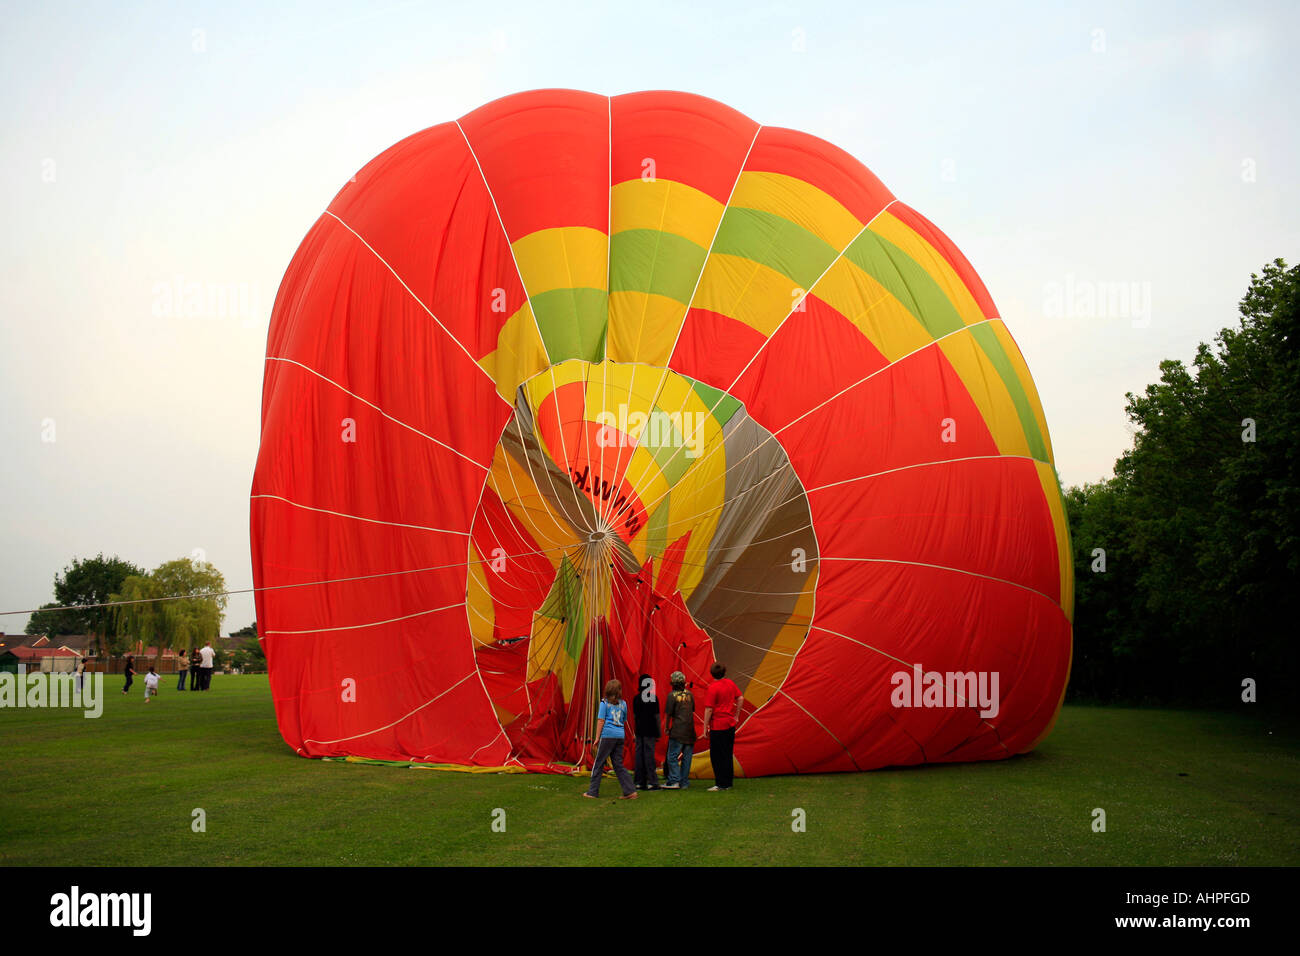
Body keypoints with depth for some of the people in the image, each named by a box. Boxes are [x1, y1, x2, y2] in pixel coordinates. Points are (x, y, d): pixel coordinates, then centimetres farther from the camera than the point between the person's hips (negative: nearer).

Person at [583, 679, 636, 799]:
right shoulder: (623, 704, 10)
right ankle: (630, 791, 0)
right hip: (620, 736, 4)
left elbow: (601, 721, -4)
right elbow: (624, 721, 15)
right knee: (618, 764, 9)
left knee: (598, 763, 6)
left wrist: (597, 738, -2)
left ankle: (593, 791, 10)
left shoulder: (605, 703, -2)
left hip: (608, 735, -4)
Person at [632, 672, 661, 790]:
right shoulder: (653, 698, -8)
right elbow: (656, 716, -8)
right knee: (649, 755, -4)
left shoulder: (636, 698, 6)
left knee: (639, 755, 7)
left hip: (639, 731, 5)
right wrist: (659, 733, -3)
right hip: (650, 731, -5)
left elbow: (634, 716, 10)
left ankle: (640, 782, 9)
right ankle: (652, 782, -5)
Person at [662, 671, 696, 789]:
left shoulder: (672, 695, -8)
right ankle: (684, 783, 9)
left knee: (672, 757, -1)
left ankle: (674, 781, -10)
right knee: (686, 757, 8)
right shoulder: (689, 694, 8)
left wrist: (666, 727, 5)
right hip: (690, 730, 5)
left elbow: (668, 713, -7)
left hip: (677, 731, -5)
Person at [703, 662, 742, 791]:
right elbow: (740, 698, 12)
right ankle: (728, 783, 17)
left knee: (717, 756, 0)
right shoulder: (731, 684, 5)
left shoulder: (712, 688, -14)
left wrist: (705, 727, -9)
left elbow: (709, 709, -14)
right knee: (728, 755, 13)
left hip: (718, 726, -7)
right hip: (730, 724, 7)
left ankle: (721, 784, -1)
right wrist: (736, 715, 21)